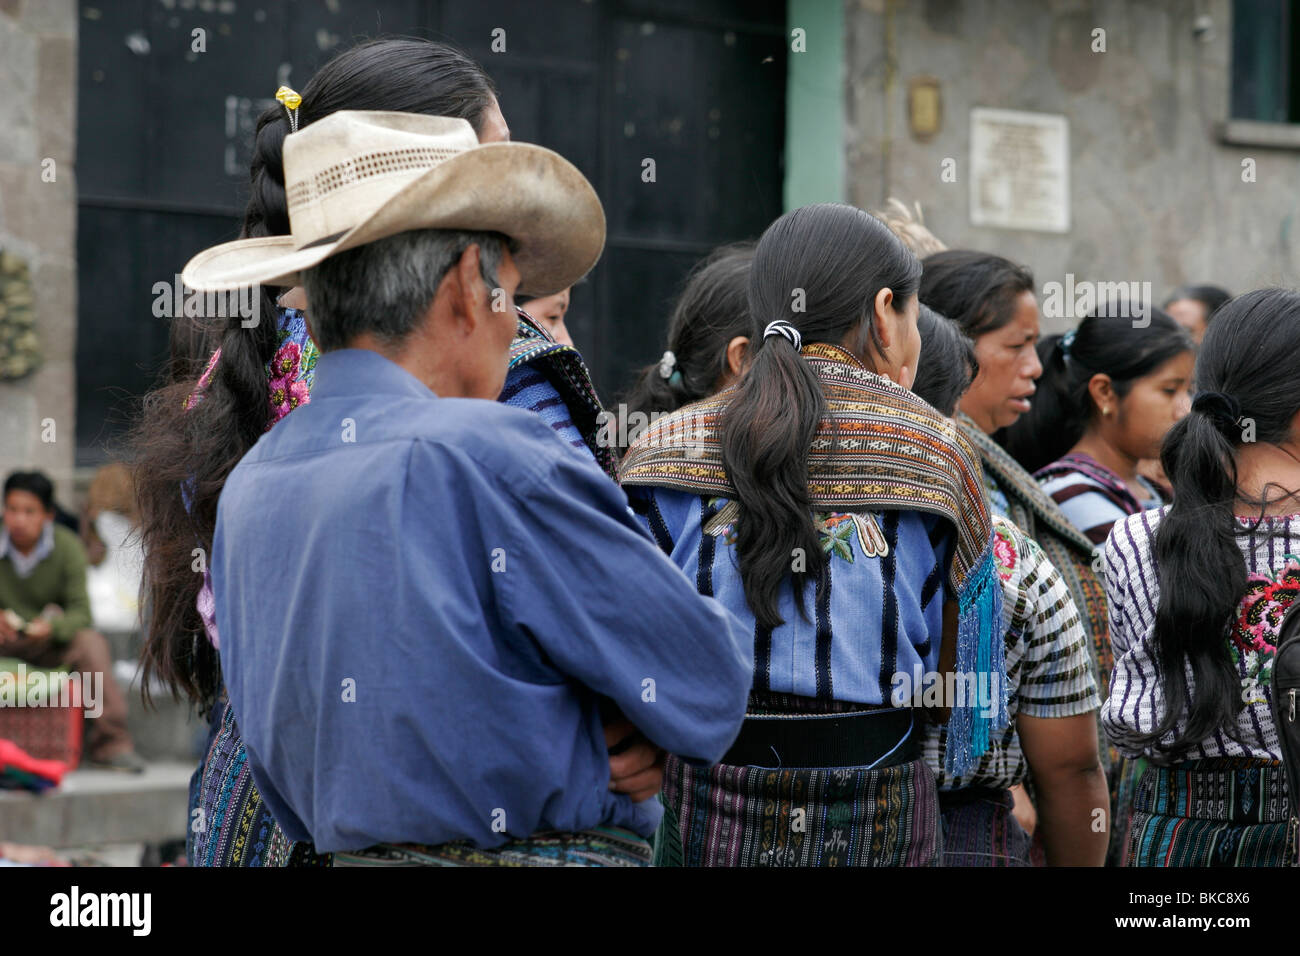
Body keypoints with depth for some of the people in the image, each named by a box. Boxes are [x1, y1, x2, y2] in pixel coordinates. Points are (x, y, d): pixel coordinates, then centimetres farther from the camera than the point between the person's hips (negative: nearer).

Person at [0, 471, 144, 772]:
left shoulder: (68, 547, -9)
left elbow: (80, 612, -14)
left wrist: (52, 627, -35)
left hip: (56, 643, -1)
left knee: (90, 643, -32)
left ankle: (110, 744, -28)